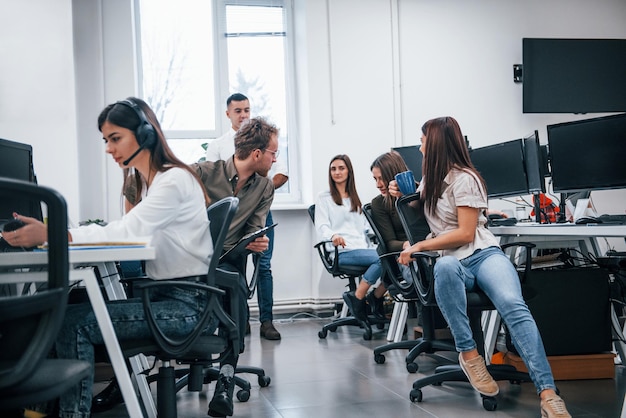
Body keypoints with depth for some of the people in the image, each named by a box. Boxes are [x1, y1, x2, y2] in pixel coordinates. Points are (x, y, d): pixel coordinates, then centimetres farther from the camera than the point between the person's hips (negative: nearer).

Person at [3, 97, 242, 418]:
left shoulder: (174, 180, -14)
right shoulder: (153, 183, 17)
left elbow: (127, 231, -25)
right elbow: (129, 232, 10)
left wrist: (51, 234, -31)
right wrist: (53, 233, -2)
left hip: (191, 305, -9)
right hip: (168, 296, 9)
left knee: (74, 322, -20)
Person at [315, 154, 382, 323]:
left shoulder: (355, 199, 29)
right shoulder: (324, 198, 12)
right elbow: (322, 227, -2)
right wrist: (333, 236, -26)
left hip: (362, 248, 5)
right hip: (342, 252, -5)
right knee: (382, 259, -30)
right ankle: (357, 298, -19)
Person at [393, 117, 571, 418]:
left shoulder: (464, 178, -3)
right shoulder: (429, 179, 20)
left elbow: (465, 233, -11)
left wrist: (419, 246, -10)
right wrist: (401, 195, 23)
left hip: (483, 254, -4)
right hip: (453, 260, 4)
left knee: (514, 306, -34)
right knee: (445, 267, -38)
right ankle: (469, 353, -31)